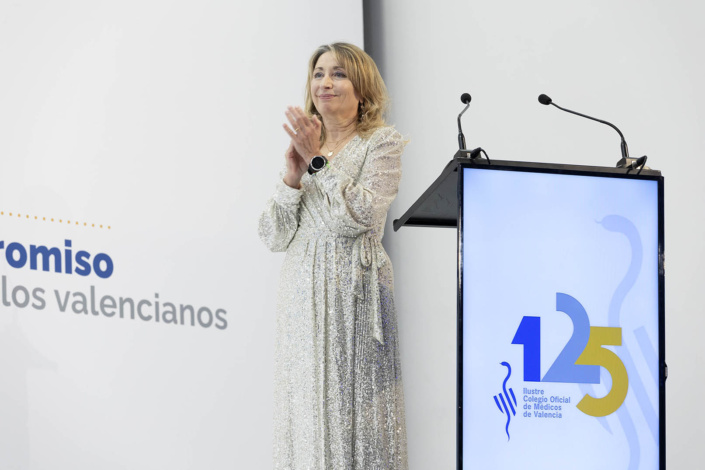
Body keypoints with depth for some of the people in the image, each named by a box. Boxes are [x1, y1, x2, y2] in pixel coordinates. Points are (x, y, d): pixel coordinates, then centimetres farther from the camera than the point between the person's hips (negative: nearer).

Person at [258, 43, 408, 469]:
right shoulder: (304, 146, 18)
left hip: (354, 290, -5)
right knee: (308, 411, 3)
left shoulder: (382, 143, 2)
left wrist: (317, 162, -9)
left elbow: (361, 214, -13)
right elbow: (274, 237, 12)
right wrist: (292, 179, -3)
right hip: (302, 293, 5)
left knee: (353, 399, -9)